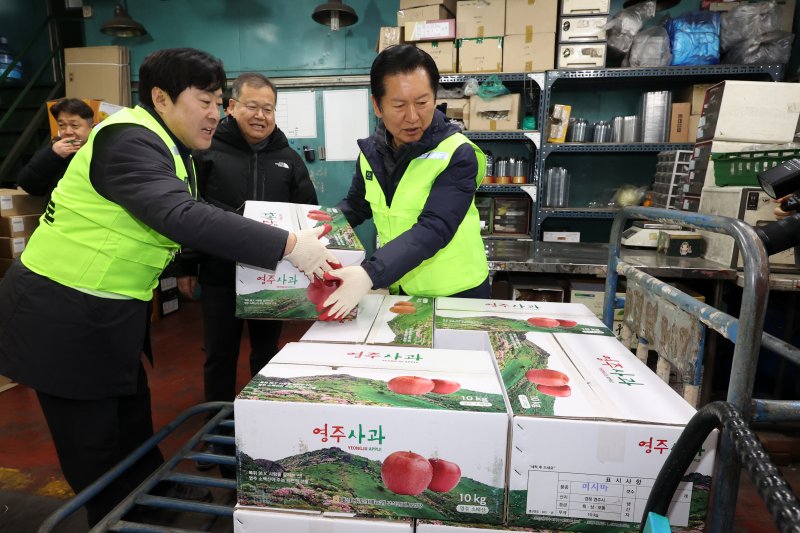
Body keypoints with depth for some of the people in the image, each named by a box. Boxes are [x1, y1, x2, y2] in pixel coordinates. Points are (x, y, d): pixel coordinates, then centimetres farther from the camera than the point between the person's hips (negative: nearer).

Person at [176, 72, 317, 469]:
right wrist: (185, 267, -1)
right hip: (220, 275, -2)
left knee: (267, 352, 15)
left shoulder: (288, 158, 8)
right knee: (219, 355, 9)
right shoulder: (207, 151, -2)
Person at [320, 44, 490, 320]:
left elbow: (433, 229, -30)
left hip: (456, 294, -5)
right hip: (397, 290, 5)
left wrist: (370, 274, -43)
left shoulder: (458, 154, -19)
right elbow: (355, 205, 13)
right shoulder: (371, 151, -2)